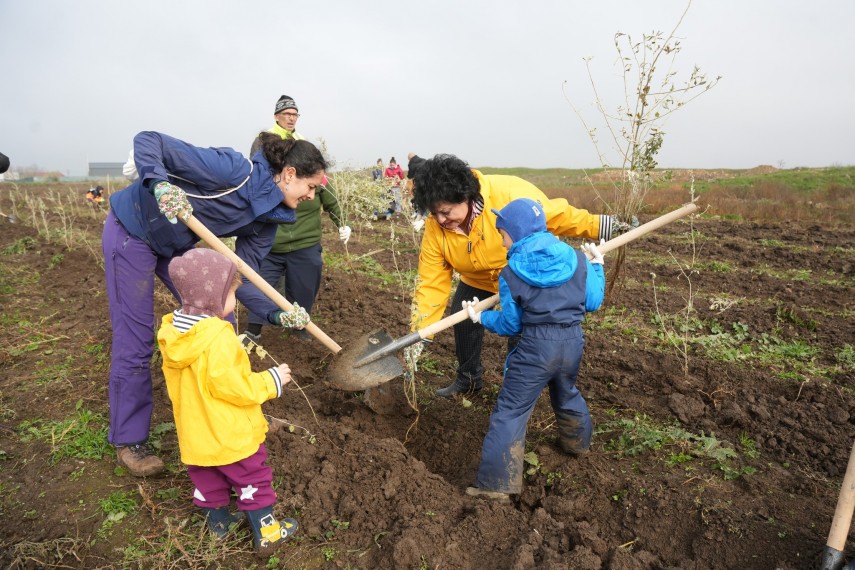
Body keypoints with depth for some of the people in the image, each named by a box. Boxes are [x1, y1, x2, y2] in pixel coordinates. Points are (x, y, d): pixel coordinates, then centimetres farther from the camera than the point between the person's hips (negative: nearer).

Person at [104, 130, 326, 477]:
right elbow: (149, 140, -27)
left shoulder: (267, 219, -6)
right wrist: (160, 184, -46)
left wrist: (279, 314, -23)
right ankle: (128, 441, 15)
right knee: (135, 341, -3)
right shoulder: (235, 170, -28)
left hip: (177, 245, 8)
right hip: (132, 230, -7)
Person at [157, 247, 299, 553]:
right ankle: (266, 532, 24)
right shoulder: (218, 339, -32)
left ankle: (218, 521, 43)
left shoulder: (173, 334, -5)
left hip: (195, 431, 7)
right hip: (230, 433, -7)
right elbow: (233, 387, -28)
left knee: (207, 478, 24)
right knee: (252, 480, 11)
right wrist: (272, 380, -16)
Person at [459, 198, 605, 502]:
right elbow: (593, 302, 7)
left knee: (509, 411, 2)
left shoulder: (510, 274, -9)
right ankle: (578, 442, 57)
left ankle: (496, 484, 4)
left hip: (535, 348, -5)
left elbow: (511, 324, -2)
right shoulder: (576, 258, -1)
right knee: (567, 394, 33)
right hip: (573, 342, 6)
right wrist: (597, 266, 20)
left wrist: (481, 317, 15)